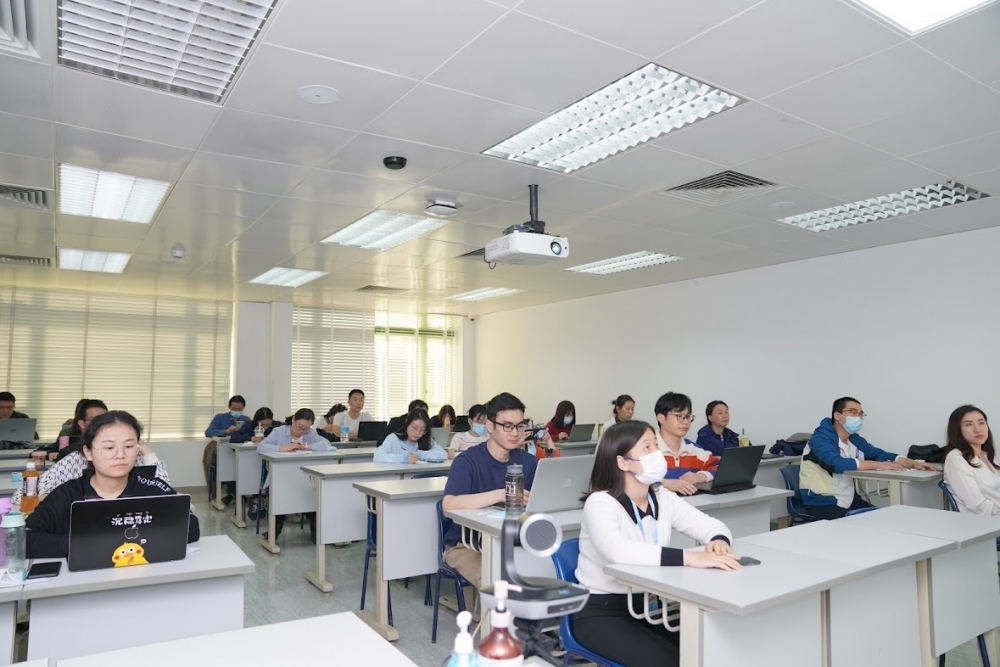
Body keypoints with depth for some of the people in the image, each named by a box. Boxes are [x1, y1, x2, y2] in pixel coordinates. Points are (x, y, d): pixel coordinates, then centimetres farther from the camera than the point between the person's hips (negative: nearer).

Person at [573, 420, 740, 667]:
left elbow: (712, 525, -2)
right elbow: (617, 550, -40)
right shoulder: (600, 503, -21)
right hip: (600, 612, -6)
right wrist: (688, 557, -46)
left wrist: (718, 541, -26)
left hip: (645, 605, 6)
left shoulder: (662, 498, 1)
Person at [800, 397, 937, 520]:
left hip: (850, 500, 8)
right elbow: (837, 463, -30)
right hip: (822, 503, -8)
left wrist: (914, 464, -10)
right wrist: (879, 465, -25)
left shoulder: (855, 440, 12)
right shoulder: (821, 438, -14)